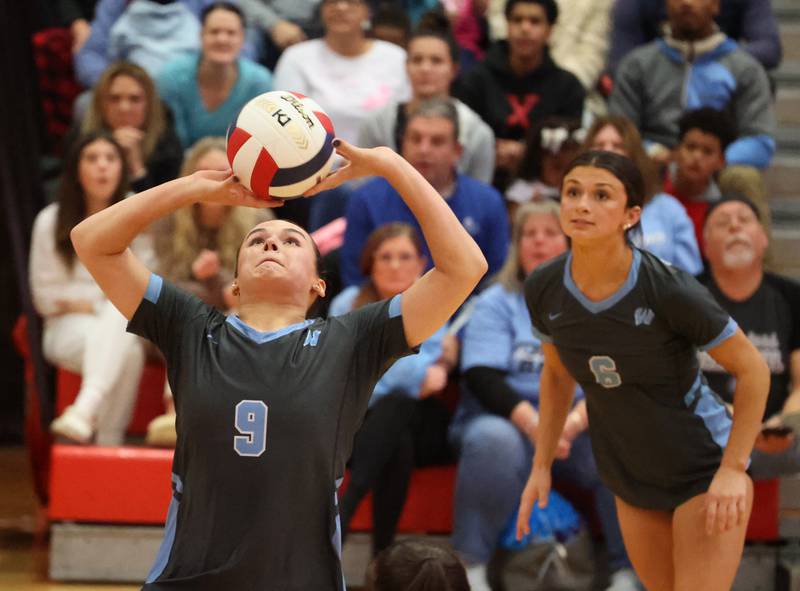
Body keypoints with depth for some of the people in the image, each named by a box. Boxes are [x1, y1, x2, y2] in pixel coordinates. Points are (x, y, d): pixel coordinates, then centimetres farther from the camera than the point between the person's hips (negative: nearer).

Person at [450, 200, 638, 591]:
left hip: (581, 429, 1)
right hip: (508, 419, -1)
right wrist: (532, 422, -24)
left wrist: (574, 420, -25)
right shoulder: (495, 304, 8)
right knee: (494, 441, -36)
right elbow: (482, 378, -6)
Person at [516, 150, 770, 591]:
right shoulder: (543, 290, -13)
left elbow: (752, 370, -16)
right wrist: (542, 465, 5)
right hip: (629, 477, 5)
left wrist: (733, 469, -18)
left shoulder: (669, 290, -27)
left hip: (704, 469, -5)